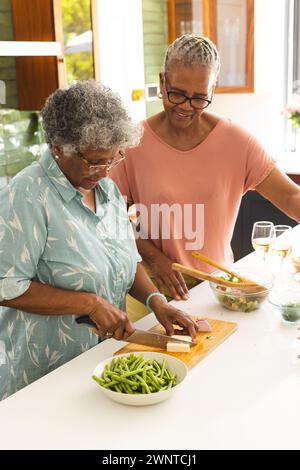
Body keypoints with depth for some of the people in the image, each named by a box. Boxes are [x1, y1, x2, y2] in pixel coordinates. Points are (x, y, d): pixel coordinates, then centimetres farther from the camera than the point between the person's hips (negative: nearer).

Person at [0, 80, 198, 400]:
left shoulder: (107, 188, 6)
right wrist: (91, 303, -23)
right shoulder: (27, 197, -19)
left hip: (106, 352, 7)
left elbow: (129, 261, 13)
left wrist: (156, 301, -4)